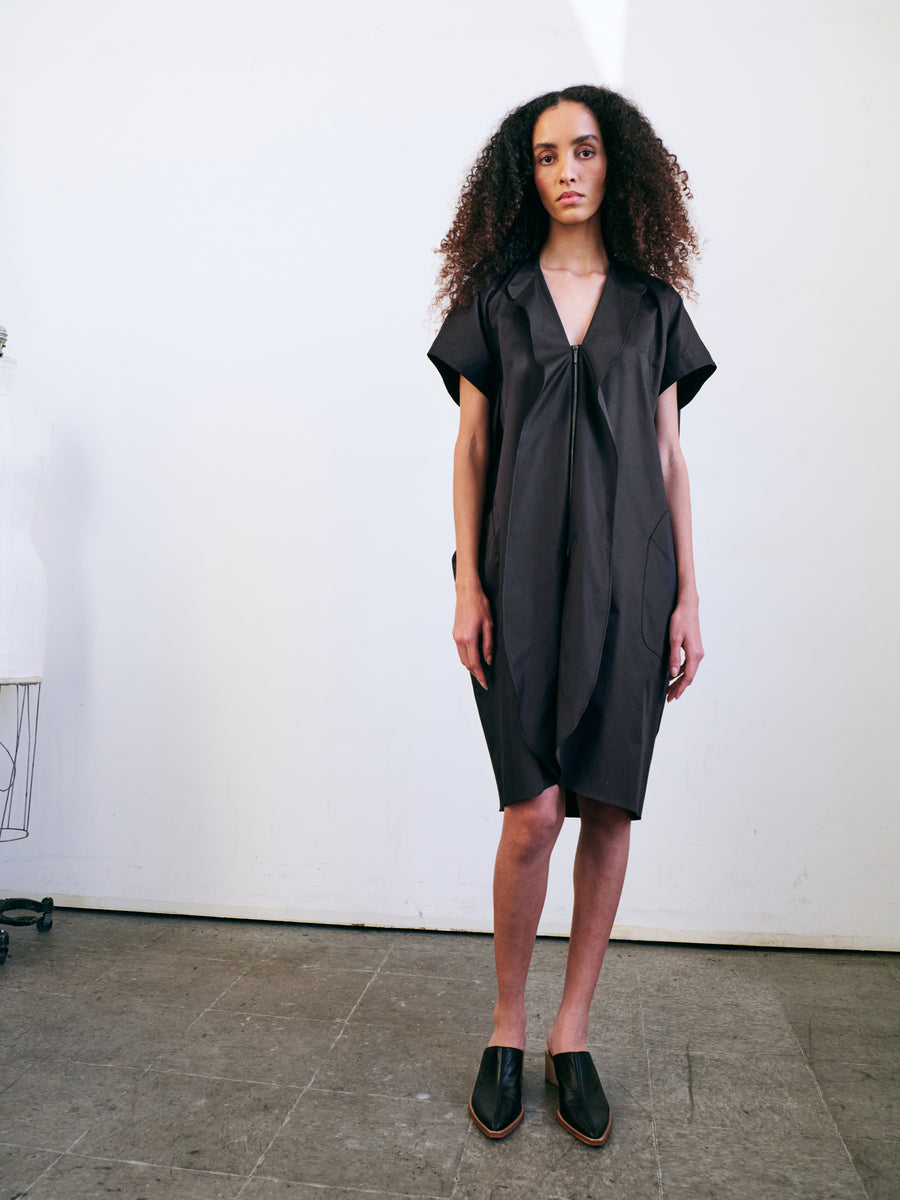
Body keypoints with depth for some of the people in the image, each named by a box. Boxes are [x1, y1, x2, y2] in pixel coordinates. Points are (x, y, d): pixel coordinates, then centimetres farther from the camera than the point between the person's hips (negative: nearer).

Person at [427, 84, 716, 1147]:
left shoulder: (653, 303, 12)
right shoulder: (494, 298, 9)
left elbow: (669, 456, 10)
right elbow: (471, 449, 6)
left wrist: (688, 597, 4)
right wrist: (467, 583, -3)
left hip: (627, 579, 2)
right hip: (524, 574, -1)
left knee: (609, 810, 2)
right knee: (535, 809, -7)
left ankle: (571, 1032, 19)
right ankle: (508, 1028, 16)